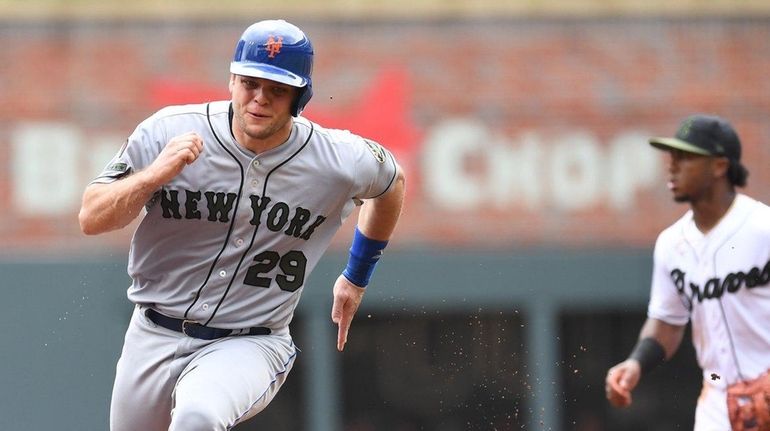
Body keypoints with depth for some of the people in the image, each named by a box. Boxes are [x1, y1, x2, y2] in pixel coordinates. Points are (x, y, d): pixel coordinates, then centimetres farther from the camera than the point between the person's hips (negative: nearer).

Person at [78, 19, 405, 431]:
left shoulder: (340, 162, -10)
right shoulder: (167, 131, -11)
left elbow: (392, 182, 14)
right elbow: (91, 219, -11)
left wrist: (356, 279, 22)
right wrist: (155, 174, -28)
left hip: (251, 345, -3)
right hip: (155, 336, 3)